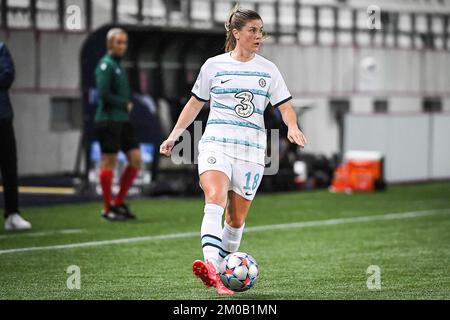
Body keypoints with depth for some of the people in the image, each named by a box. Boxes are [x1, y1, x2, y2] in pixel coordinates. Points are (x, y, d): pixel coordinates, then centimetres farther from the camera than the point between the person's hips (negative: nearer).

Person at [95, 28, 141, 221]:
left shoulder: (118, 65, 18)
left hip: (122, 120, 9)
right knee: (109, 161, -3)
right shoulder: (105, 65, -9)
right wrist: (125, 104, -10)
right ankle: (107, 209, 4)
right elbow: (104, 94, -19)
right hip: (108, 120, -9)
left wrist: (127, 106, 5)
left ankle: (119, 202, 13)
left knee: (135, 158, 4)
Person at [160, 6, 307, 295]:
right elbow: (195, 104, 15)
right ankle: (211, 267, -41)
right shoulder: (214, 65, 6)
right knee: (215, 199, -26)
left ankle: (219, 273, 19)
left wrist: (292, 127, -14)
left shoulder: (268, 70, 9)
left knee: (237, 219, 4)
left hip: (251, 150, 2)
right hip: (216, 143, -2)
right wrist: (173, 136, 11)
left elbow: (285, 107, 7)